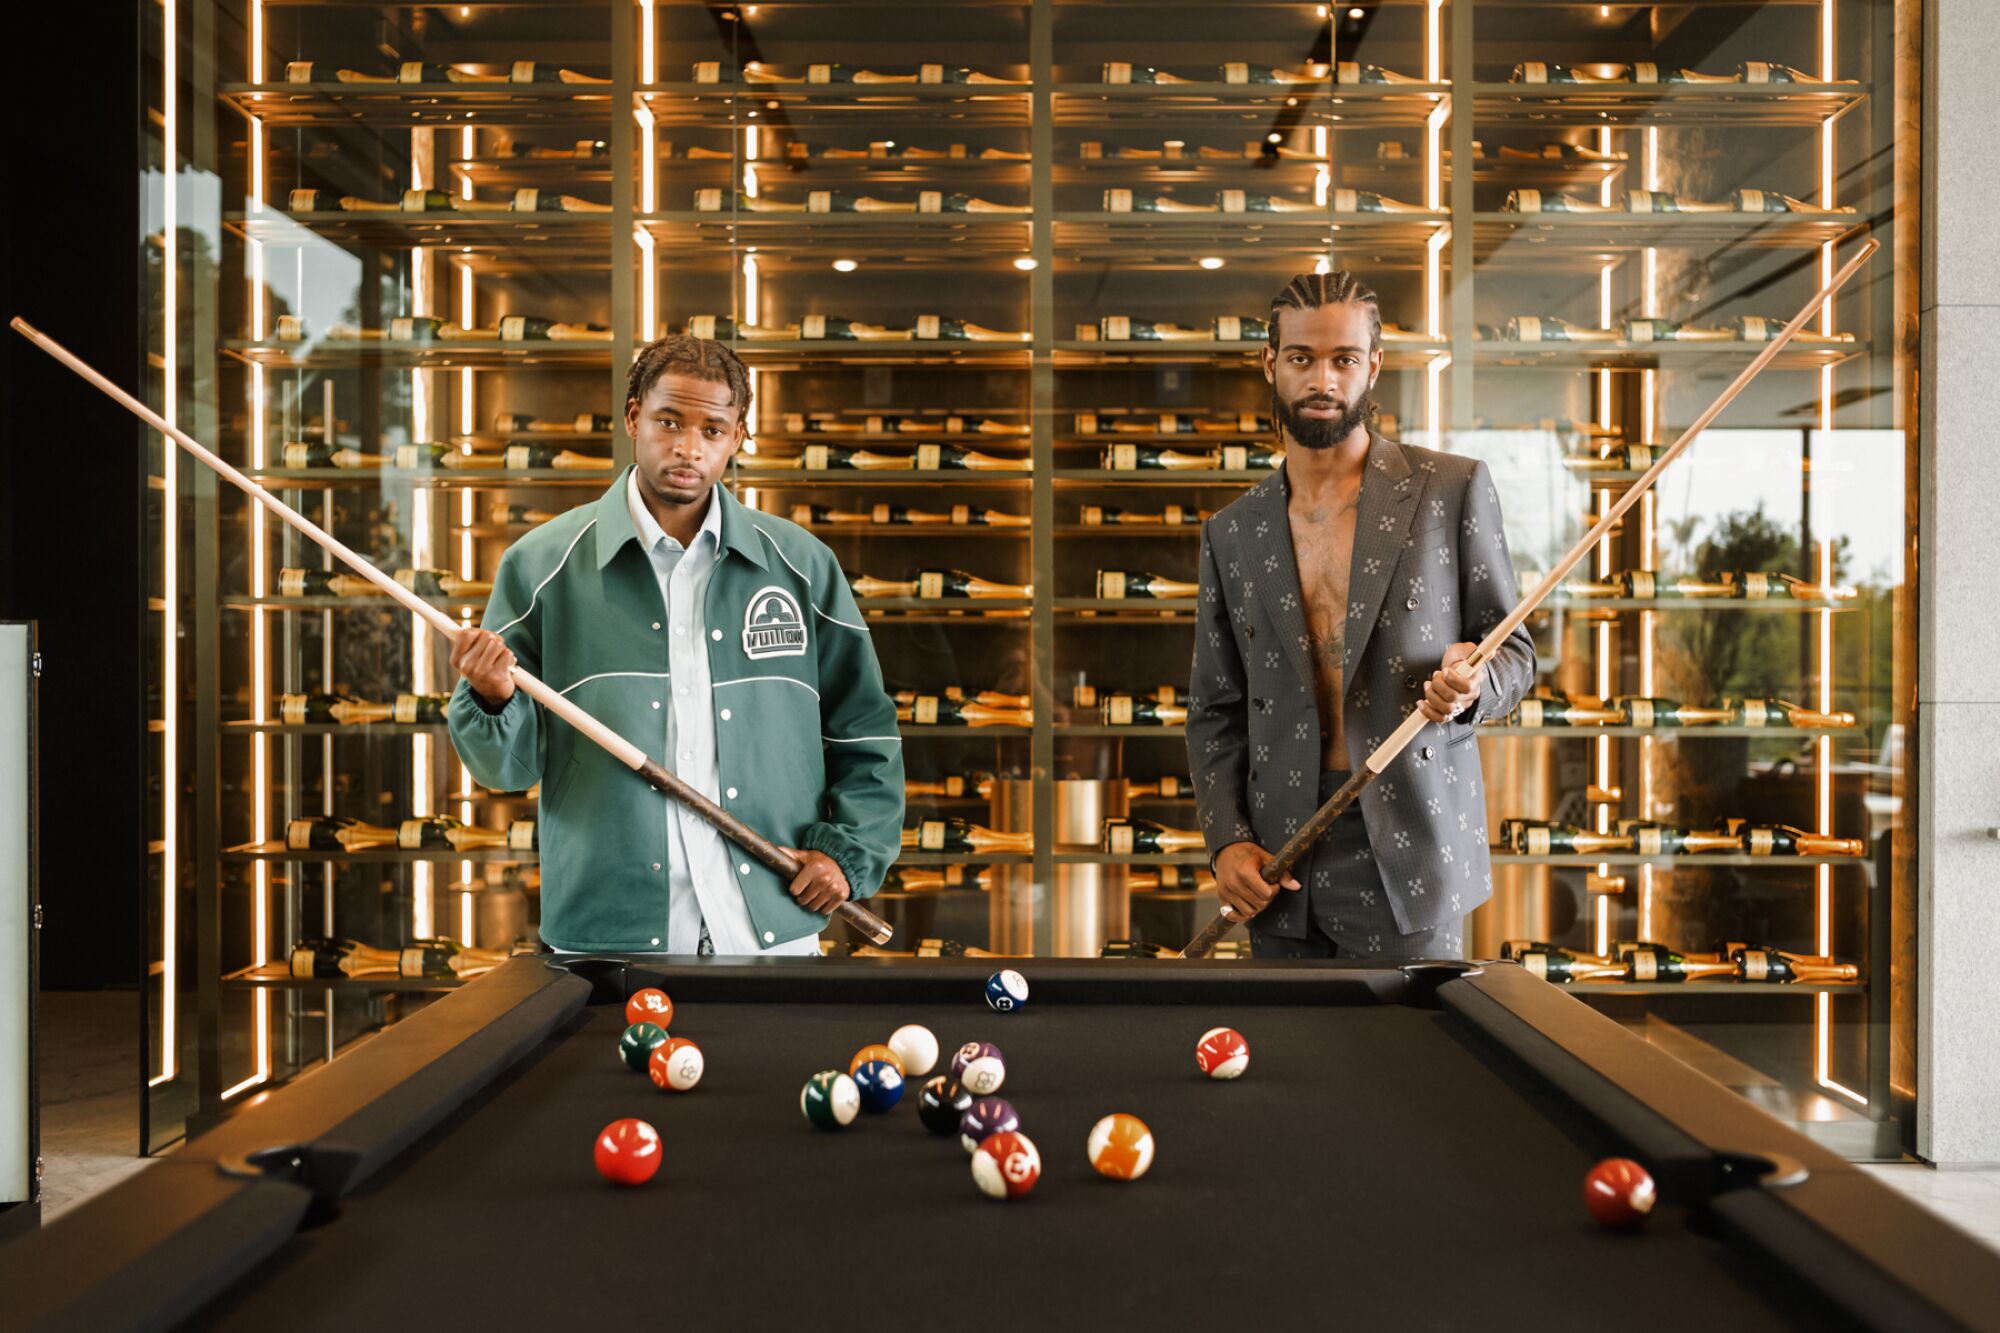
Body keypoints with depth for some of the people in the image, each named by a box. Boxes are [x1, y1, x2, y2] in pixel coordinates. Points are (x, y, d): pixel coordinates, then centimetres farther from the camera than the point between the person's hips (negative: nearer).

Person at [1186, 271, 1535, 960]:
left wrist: (1473, 683, -18)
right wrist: (1227, 840, -2)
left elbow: (1513, 650, 5)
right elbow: (1215, 711, 11)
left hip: (1408, 856, -3)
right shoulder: (1231, 533, 9)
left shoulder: (1453, 490, 1)